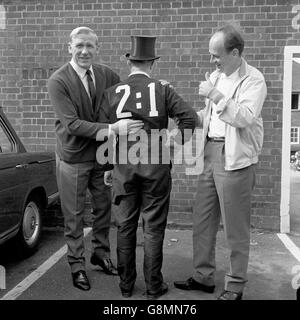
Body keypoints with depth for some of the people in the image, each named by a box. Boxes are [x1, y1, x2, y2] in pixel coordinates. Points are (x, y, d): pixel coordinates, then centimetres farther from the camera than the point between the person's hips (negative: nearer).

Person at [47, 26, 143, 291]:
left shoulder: (107, 75, -2)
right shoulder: (58, 81, -16)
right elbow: (72, 124, -24)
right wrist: (112, 128, -32)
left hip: (102, 154, 5)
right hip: (73, 157, -4)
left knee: (104, 207, 17)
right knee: (74, 214, 8)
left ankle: (101, 253, 39)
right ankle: (77, 264, 28)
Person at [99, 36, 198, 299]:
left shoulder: (112, 93, 1)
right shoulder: (163, 90, -3)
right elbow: (190, 117, -12)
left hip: (123, 168, 2)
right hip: (156, 167, -1)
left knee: (125, 226, 13)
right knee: (153, 228, 8)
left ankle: (126, 285, 23)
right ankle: (154, 286, 18)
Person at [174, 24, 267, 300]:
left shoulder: (253, 80, -9)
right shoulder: (216, 76, 13)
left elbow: (244, 117, -22)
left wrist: (215, 95, -19)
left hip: (235, 159, -7)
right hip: (210, 153, 7)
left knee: (236, 228, 4)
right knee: (202, 221, 13)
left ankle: (236, 286, 21)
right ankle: (203, 277, 29)